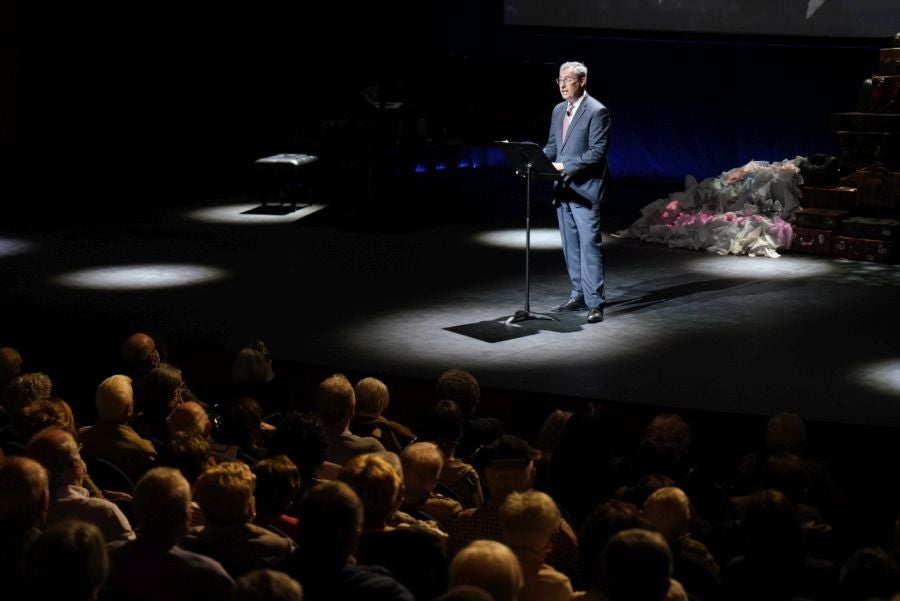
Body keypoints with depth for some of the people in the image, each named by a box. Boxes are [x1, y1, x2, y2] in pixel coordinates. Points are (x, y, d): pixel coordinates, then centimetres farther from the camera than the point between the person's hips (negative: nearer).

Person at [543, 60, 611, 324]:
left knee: (589, 244, -10)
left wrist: (565, 166, -24)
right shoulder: (558, 110, 13)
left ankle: (595, 303, -10)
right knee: (570, 245, 12)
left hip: (585, 188, -8)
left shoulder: (596, 111, -12)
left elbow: (597, 152, -17)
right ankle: (578, 295, 21)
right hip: (563, 187, 8)